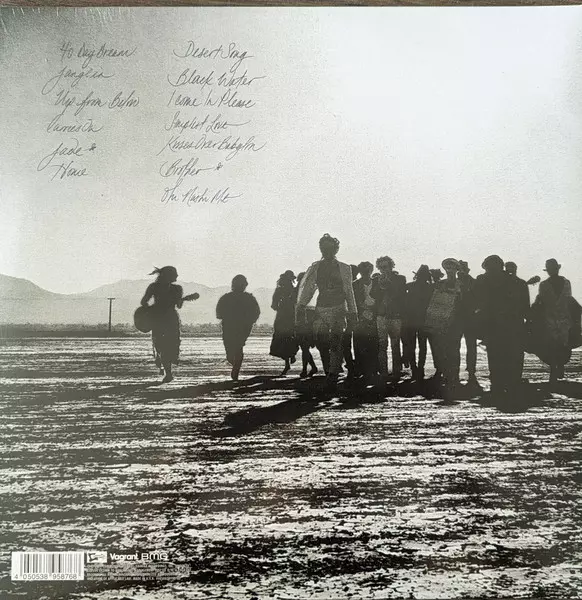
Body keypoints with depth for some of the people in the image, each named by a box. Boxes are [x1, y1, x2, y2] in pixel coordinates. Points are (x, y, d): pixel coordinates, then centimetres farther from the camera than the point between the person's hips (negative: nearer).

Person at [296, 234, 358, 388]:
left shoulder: (344, 268, 7)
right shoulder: (315, 268, 11)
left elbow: (349, 291, 8)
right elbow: (307, 288, 7)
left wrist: (353, 312, 5)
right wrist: (301, 306, -4)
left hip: (338, 309, -2)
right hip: (321, 309, 3)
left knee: (335, 343, -13)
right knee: (322, 344, 0)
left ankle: (333, 374, -15)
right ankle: (329, 373, 14)